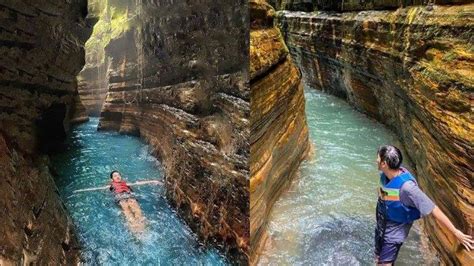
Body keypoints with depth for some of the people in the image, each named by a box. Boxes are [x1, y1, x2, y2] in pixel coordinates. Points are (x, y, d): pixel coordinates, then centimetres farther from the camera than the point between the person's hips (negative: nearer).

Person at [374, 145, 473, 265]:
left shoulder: (406, 186, -35)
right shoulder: (385, 175, -12)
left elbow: (433, 209, -30)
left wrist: (456, 232, -24)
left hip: (394, 232, -7)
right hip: (381, 226, 7)